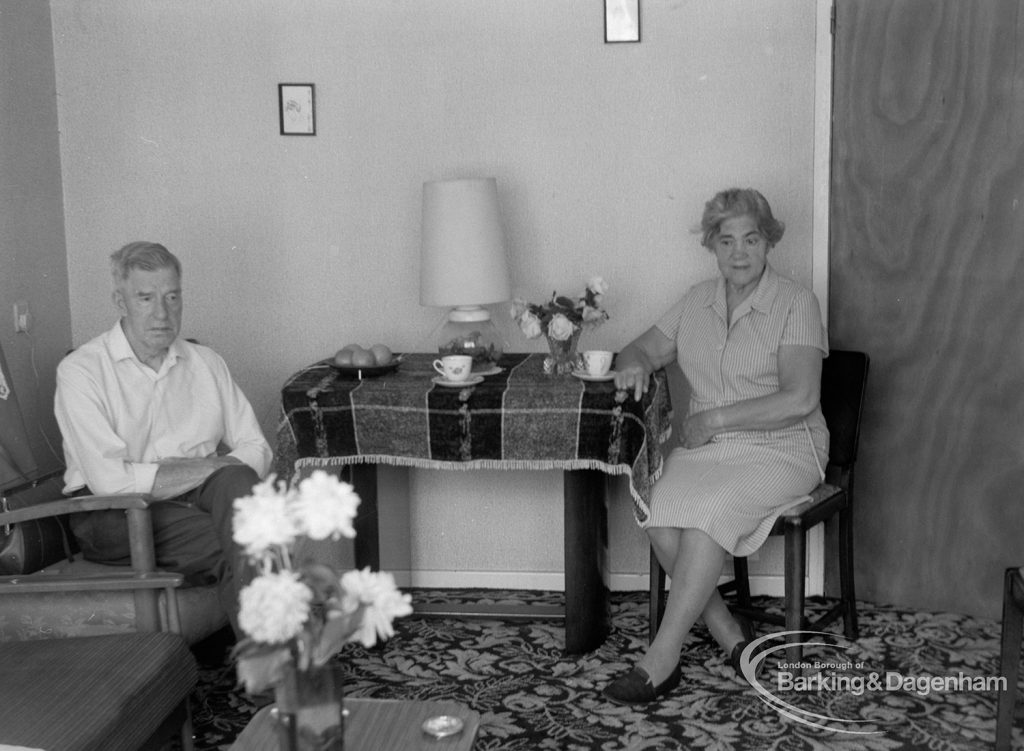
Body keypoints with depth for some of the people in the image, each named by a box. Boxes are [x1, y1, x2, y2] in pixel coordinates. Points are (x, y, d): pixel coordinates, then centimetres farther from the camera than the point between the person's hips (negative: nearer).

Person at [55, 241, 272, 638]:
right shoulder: (81, 370, -3)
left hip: (198, 501, 4)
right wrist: (214, 467, -14)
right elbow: (110, 480, -15)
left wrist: (229, 477, -14)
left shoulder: (206, 363, 14)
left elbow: (256, 449, 10)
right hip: (113, 517, -4)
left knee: (234, 481, -32)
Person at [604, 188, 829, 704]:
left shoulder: (795, 303, -5)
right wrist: (634, 364, -7)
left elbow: (800, 399, -15)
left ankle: (661, 660, -27)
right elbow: (643, 348, 19)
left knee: (711, 510, -32)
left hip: (779, 450, -5)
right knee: (656, 509, -25)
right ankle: (729, 638, -14)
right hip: (704, 447, 5)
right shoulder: (697, 301, 12)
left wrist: (716, 418, -15)